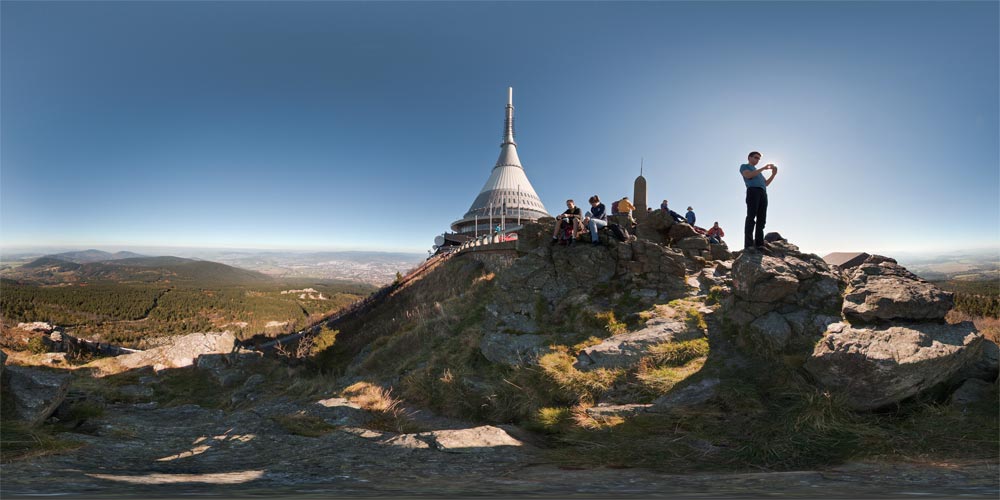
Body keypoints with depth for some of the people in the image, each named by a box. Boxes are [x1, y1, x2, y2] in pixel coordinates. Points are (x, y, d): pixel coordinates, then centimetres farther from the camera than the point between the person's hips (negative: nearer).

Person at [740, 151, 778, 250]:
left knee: (761, 219, -6)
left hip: (763, 193, 7)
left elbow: (766, 184, 28)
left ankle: (759, 244, -14)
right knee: (751, 217, -18)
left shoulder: (757, 171, 38)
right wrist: (763, 168, -5)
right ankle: (748, 244, -26)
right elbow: (748, 175, -5)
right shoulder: (744, 166, 17)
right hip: (753, 191, -7)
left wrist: (773, 174, 14)